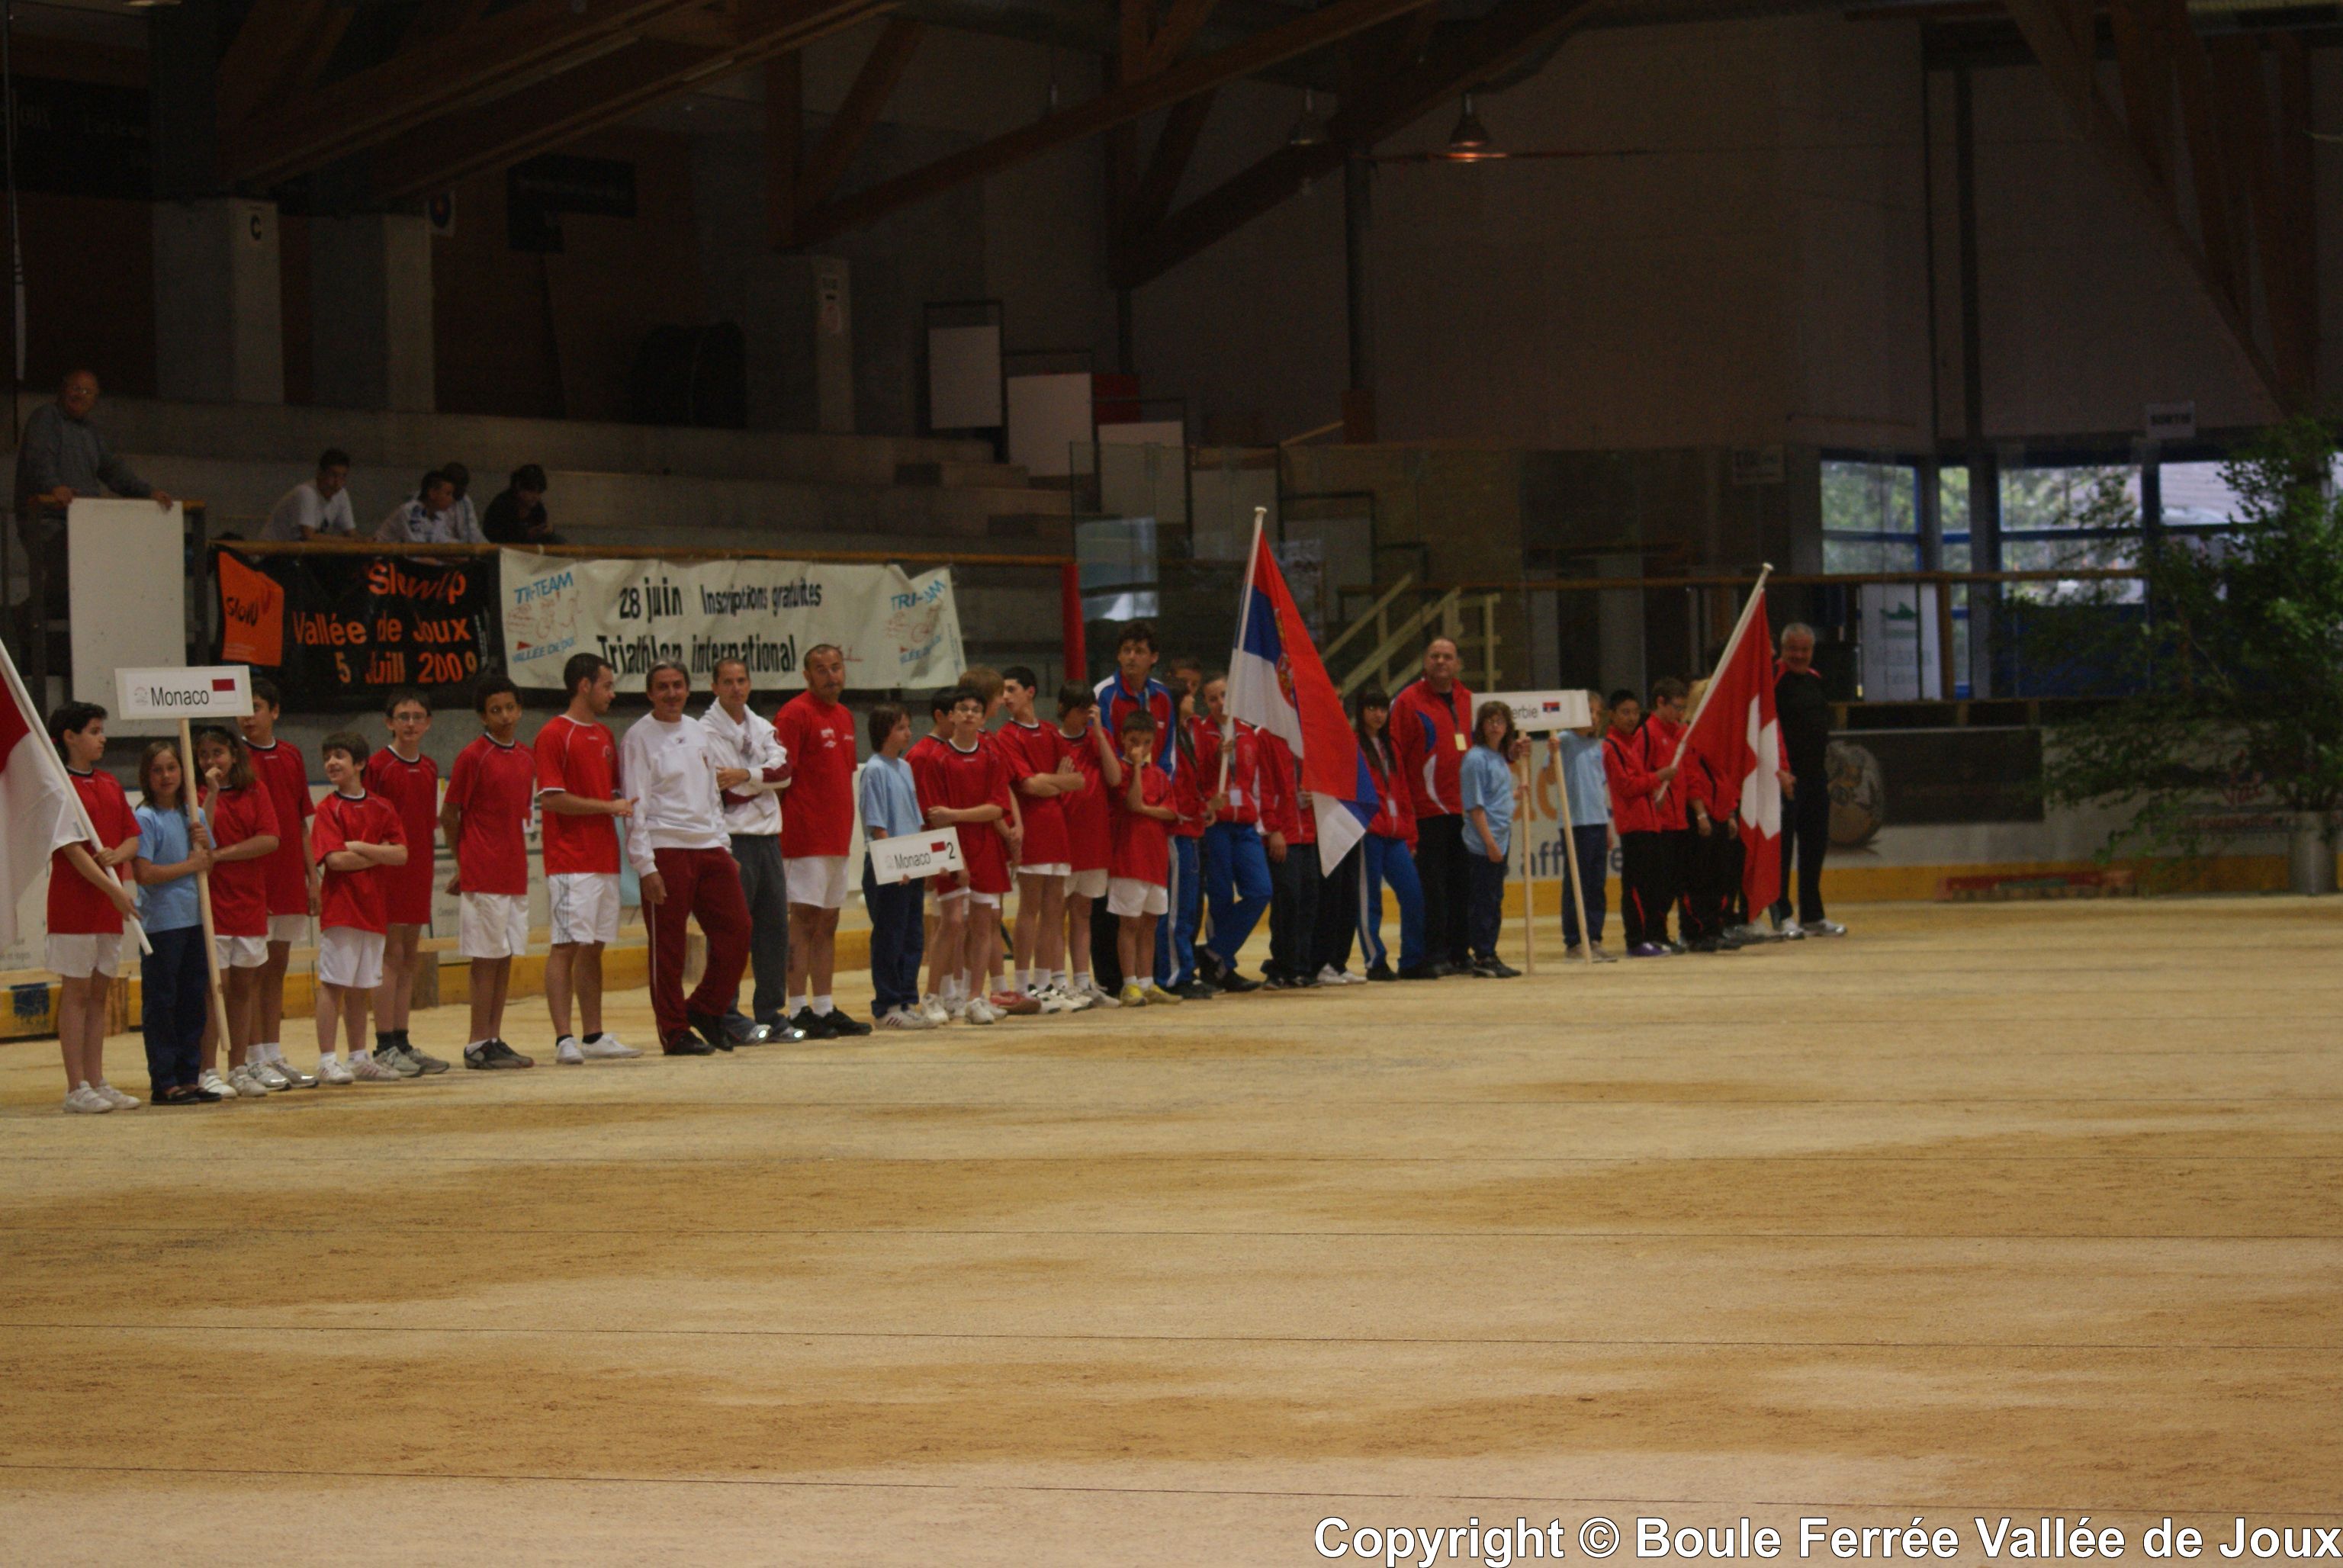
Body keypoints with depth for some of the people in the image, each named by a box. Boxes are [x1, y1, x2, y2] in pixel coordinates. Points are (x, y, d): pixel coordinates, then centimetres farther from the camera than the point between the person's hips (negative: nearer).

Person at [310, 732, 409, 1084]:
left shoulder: (381, 809, 9)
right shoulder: (329, 809, -3)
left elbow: (401, 855, -2)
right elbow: (335, 859, -15)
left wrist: (360, 848, -11)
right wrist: (380, 855, -6)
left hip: (374, 908, 4)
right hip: (340, 907, -4)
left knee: (360, 988, 11)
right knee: (333, 984, -5)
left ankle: (359, 1058, 17)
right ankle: (327, 1060, -3)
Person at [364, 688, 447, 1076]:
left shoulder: (429, 769, 12)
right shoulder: (378, 766, -8)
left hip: (418, 873, 7)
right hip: (388, 869, -7)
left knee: (410, 957, 9)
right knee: (391, 955, -7)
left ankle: (402, 1042, 14)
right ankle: (385, 1047, -5)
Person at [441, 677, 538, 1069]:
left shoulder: (526, 758, 11)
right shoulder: (473, 757, -8)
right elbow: (449, 816, -5)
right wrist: (464, 865, 3)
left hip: (515, 874, 6)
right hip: (483, 875, -6)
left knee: (507, 957, 7)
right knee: (487, 958, -4)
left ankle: (495, 1040, 12)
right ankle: (478, 1045, 0)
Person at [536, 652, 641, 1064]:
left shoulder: (605, 736, 17)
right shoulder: (554, 735, -8)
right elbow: (550, 798, -15)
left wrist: (627, 807, 8)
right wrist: (607, 806, -13)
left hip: (605, 858, 8)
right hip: (570, 863, -8)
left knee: (594, 949, 10)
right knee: (567, 948, -9)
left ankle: (594, 1036, 13)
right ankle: (564, 1039, -11)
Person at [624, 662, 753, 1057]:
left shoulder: (698, 732, 15)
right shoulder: (640, 737, -4)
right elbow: (635, 806, -8)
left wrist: (725, 848, 15)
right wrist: (646, 866, -14)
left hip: (709, 847, 6)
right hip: (665, 850, -6)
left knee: (735, 929, 3)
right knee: (668, 945, -3)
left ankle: (705, 1010, 18)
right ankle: (675, 1031, 4)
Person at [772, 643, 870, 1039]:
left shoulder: (844, 716, 16)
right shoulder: (795, 714, -9)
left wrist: (846, 827, 16)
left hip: (837, 838, 8)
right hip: (807, 839, -8)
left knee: (828, 924, 11)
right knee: (804, 920, -7)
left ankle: (825, 1009, 15)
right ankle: (799, 1012, -6)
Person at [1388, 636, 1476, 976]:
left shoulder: (1466, 699, 14)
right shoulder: (1408, 701, -5)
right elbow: (1395, 756, -8)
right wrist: (1402, 806, -14)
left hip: (1464, 808, 6)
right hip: (1428, 809, -6)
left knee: (1463, 881, 8)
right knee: (1432, 885, -5)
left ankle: (1459, 952, 14)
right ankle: (1435, 954, -2)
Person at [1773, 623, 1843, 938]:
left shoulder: (1815, 681, 15)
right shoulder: (1774, 679, -9)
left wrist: (1825, 772, 17)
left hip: (1815, 778, 8)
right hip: (1786, 779, -8)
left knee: (1815, 846, 9)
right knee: (1783, 848, -4)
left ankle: (1812, 915, 16)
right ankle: (1782, 916, 0)